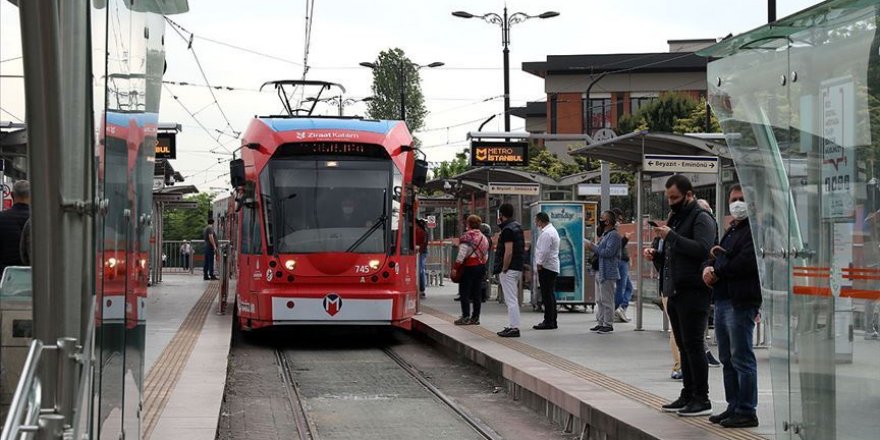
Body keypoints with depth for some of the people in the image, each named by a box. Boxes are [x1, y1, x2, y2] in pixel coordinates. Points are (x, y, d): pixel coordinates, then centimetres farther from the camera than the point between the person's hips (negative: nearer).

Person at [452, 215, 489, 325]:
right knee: (477, 293, 9)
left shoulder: (467, 237, -13)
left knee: (464, 293, -2)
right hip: (481, 266, 7)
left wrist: (455, 267, -14)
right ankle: (475, 317, 11)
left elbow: (462, 254, -17)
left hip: (469, 267, -7)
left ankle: (466, 317, -6)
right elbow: (486, 255, 15)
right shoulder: (484, 238, 11)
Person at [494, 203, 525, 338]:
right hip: (518, 268, 10)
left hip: (509, 269, -10)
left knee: (511, 300, -8)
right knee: (513, 299, 16)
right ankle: (512, 326, 20)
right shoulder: (517, 226, 13)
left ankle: (514, 328, -8)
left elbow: (509, 252, -22)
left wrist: (504, 270, -16)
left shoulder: (507, 230, -16)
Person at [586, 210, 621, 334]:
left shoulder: (613, 235, -14)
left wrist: (593, 247, -15)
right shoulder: (605, 234, 19)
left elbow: (609, 252, -23)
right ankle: (601, 322, 21)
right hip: (601, 272, 11)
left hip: (608, 273, -11)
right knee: (600, 300, 14)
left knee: (607, 300, -7)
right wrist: (594, 246, 6)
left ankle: (608, 324, -2)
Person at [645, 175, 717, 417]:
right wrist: (656, 254, 9)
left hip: (693, 292, -9)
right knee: (684, 346, 12)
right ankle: (688, 395, 17)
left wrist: (671, 237, -22)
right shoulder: (675, 218, 22)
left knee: (693, 345, -9)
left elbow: (702, 249, -24)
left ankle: (702, 399, -6)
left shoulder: (701, 218, -7)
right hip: (675, 292, 9)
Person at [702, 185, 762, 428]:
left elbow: (747, 261, -20)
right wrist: (708, 268, -1)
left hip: (741, 301, -10)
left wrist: (718, 271, -9)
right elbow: (714, 256, 22)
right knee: (727, 358, 14)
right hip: (723, 300, 10)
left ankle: (747, 411, -3)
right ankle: (734, 407, 21)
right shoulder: (731, 230, 23)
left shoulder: (756, 229, -9)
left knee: (742, 358, -7)